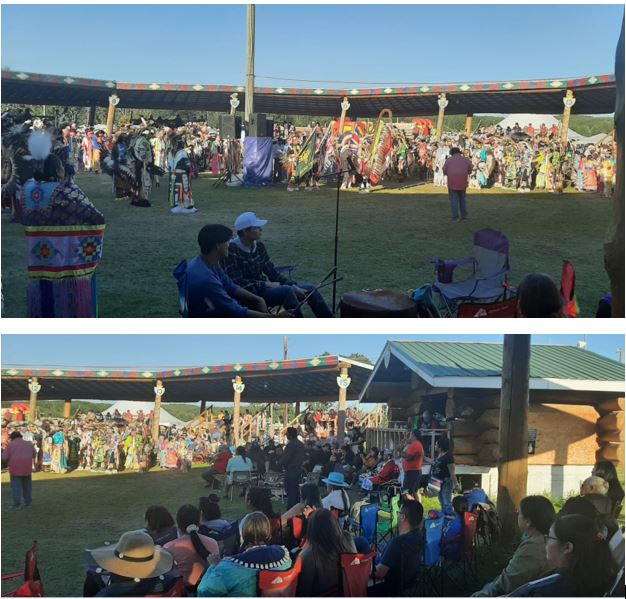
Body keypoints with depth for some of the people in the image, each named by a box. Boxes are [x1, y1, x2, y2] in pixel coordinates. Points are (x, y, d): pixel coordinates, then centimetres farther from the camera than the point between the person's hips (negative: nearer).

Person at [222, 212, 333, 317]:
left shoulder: (259, 246, 5)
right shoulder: (232, 251, -19)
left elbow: (272, 272, 7)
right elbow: (237, 283, -22)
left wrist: (293, 286, -7)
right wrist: (267, 284, -19)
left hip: (262, 288, 9)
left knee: (310, 289, 3)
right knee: (287, 290, -31)